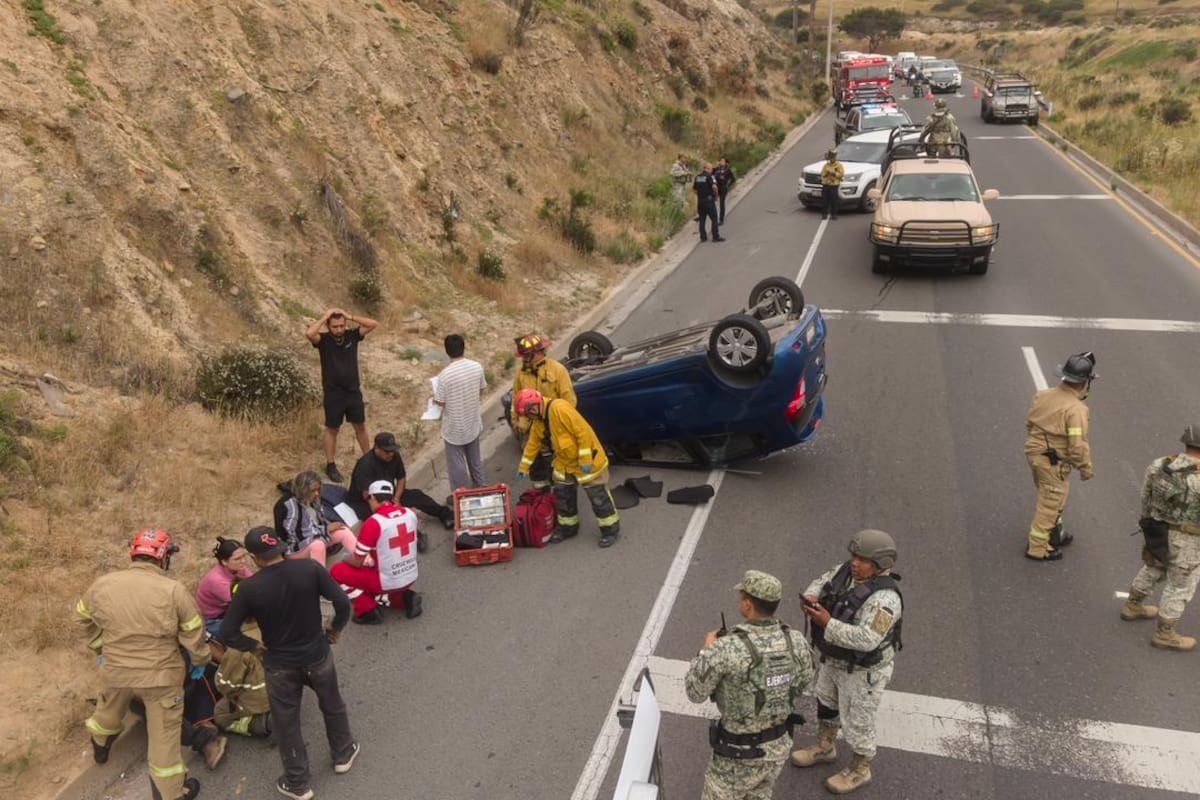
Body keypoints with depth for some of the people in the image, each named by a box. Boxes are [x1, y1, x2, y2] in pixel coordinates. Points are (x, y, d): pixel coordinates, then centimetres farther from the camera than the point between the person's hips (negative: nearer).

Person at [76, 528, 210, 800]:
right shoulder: (173, 590, -21)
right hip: (161, 674, -4)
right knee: (164, 733, 10)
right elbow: (193, 633, -12)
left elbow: (84, 617, 11)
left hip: (116, 670, 4)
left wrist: (100, 648, 27)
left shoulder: (102, 584, -8)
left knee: (109, 711, 35)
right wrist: (200, 660, 8)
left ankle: (100, 748, 63)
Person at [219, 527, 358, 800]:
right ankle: (343, 754, 46)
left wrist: (254, 645, 1)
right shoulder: (310, 568, -18)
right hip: (317, 655, 1)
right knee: (332, 705, 27)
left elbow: (227, 633, -16)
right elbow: (343, 602, -17)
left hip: (280, 665, -1)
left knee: (286, 723, 18)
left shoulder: (248, 588, -19)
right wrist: (336, 628, 1)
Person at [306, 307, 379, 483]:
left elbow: (374, 324, -13)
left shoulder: (352, 335, -4)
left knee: (360, 426, 16)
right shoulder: (323, 340, -12)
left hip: (353, 391, 3)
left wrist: (350, 317, -16)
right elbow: (308, 333, -33)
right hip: (333, 393, -3)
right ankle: (331, 465, 23)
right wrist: (324, 317, -22)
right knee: (332, 430, 10)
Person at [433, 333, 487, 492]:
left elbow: (440, 402, -17)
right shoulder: (476, 367, -10)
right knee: (475, 459, 23)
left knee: (457, 464, 11)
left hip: (455, 427, -5)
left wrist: (434, 396, 6)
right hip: (473, 423, 5)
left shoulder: (445, 374, -24)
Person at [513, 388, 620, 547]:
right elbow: (533, 443, 16)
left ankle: (611, 529, 16)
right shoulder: (538, 421, 3)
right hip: (564, 464, 9)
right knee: (563, 496, 16)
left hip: (588, 462, -9)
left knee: (599, 497, 2)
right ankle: (568, 526, 34)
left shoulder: (559, 408, -26)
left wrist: (585, 460, -25)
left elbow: (583, 431, -28)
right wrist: (524, 466, 19)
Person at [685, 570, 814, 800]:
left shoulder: (727, 649, -33)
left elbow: (695, 692, -17)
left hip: (740, 752, -5)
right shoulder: (796, 641, -16)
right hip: (779, 744, 5)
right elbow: (802, 683, 5)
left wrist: (706, 651, -2)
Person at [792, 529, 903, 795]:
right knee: (826, 704, 28)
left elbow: (867, 639, -40)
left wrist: (827, 623, -41)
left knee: (856, 722, 13)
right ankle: (825, 748, 52)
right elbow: (821, 583, 2)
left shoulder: (884, 598, -34)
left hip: (864, 671, -8)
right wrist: (811, 598, -20)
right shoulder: (846, 570, -11)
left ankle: (859, 771, 39)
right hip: (835, 660, 8)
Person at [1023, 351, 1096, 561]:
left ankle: (1055, 535, 43)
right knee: (1050, 504, 6)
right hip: (1054, 463, -8)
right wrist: (1086, 468, -9)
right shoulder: (1075, 409, -24)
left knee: (1050, 499, 26)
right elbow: (1078, 444, -24)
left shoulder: (1043, 395, -2)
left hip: (1034, 453, 8)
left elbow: (1029, 423, 10)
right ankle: (1038, 548, 15)